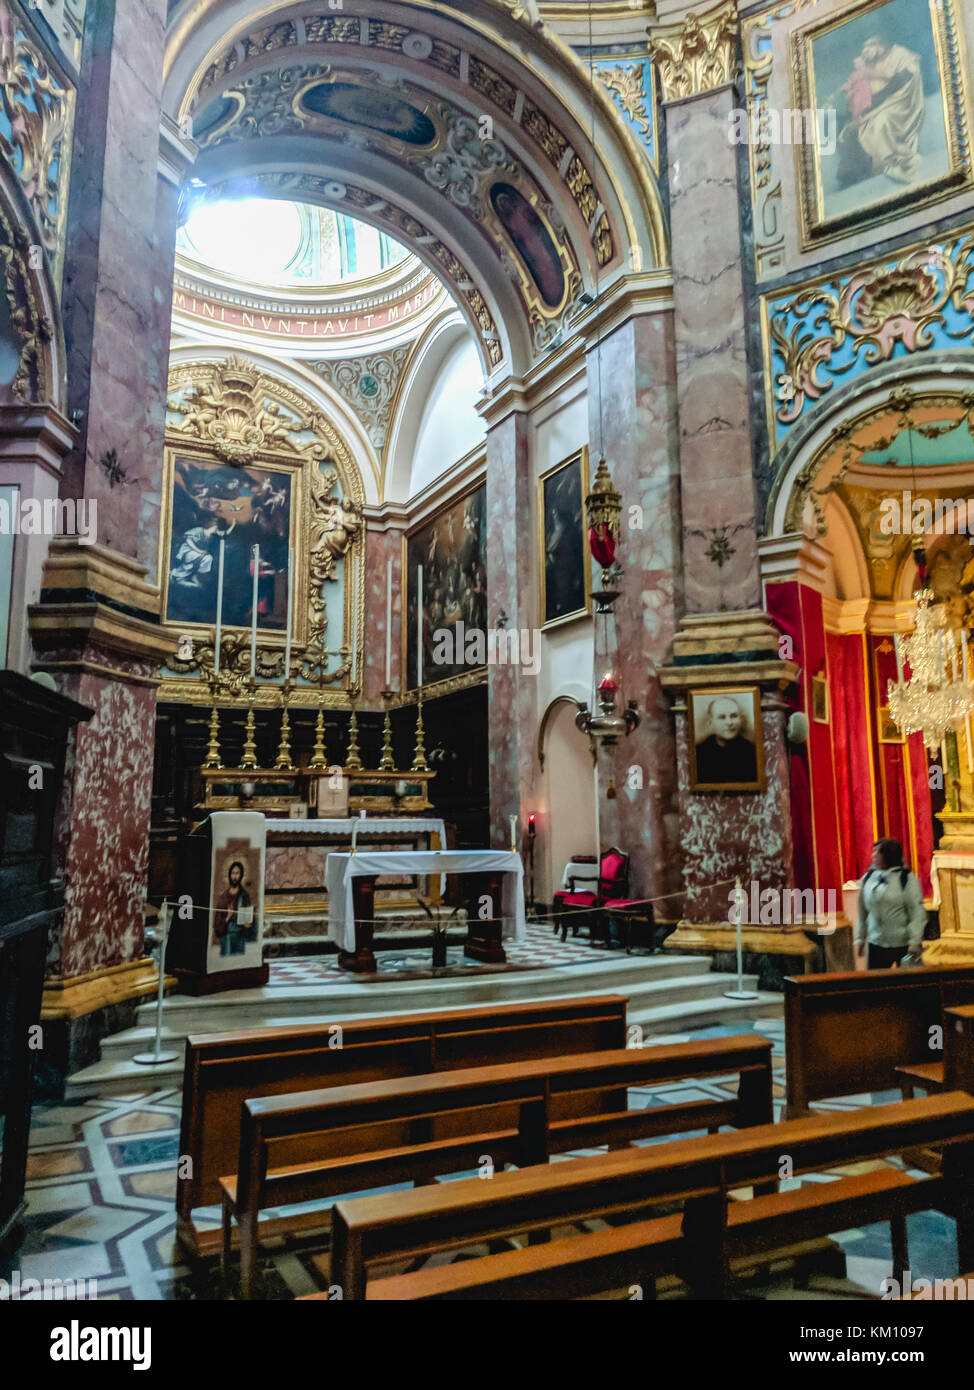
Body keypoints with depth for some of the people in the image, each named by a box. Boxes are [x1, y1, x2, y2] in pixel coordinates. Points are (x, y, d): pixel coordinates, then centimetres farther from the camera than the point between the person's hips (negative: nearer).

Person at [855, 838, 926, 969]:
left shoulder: (907, 878, -7)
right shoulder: (867, 878, 4)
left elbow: (917, 911, -9)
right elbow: (862, 912, 11)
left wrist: (915, 942, -13)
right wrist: (860, 939, 12)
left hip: (904, 944, -3)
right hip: (876, 944, 3)